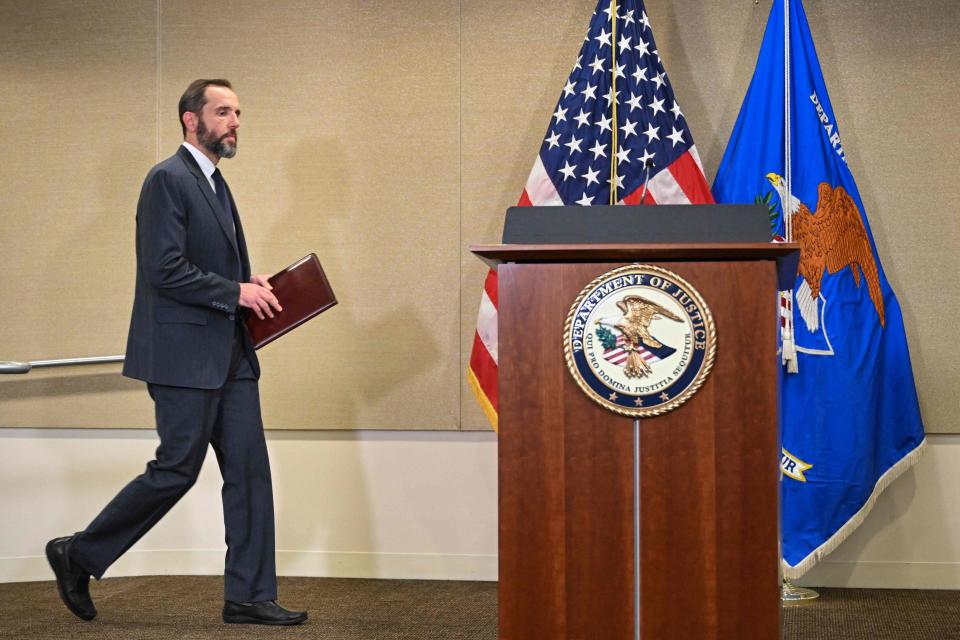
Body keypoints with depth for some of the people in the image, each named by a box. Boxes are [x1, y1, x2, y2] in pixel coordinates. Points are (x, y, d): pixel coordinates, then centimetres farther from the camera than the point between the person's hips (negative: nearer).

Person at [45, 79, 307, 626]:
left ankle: (249, 596, 10)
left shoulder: (214, 184, 19)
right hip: (185, 354, -9)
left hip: (229, 354, 9)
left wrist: (252, 288, 8)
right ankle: (79, 556, 15)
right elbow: (165, 271, -20)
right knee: (177, 470, -3)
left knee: (249, 470, 5)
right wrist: (236, 292, -16)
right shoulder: (169, 179, -11)